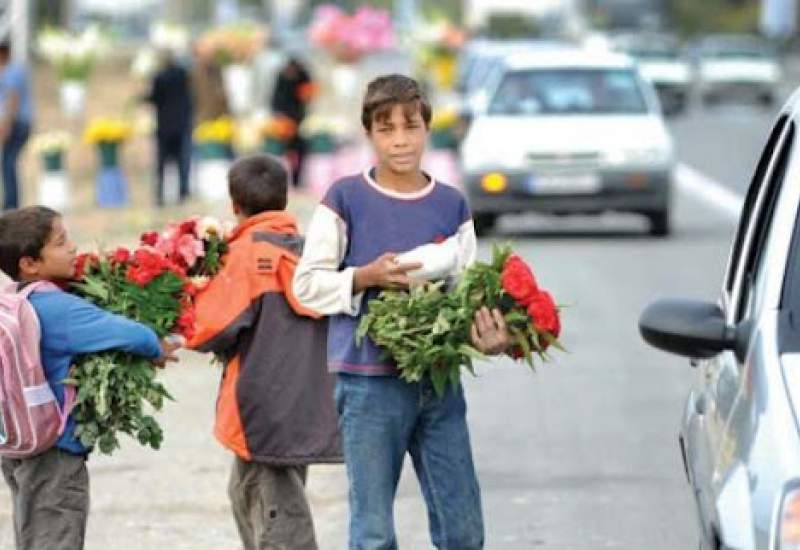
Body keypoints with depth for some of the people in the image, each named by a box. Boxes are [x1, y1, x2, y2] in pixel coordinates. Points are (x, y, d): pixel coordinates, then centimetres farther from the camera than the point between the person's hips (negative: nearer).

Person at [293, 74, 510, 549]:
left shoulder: (452, 206, 7)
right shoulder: (346, 199, -2)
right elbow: (307, 283, 0)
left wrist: (489, 335, -16)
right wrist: (368, 277, -16)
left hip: (439, 378, 3)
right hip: (370, 382, -3)